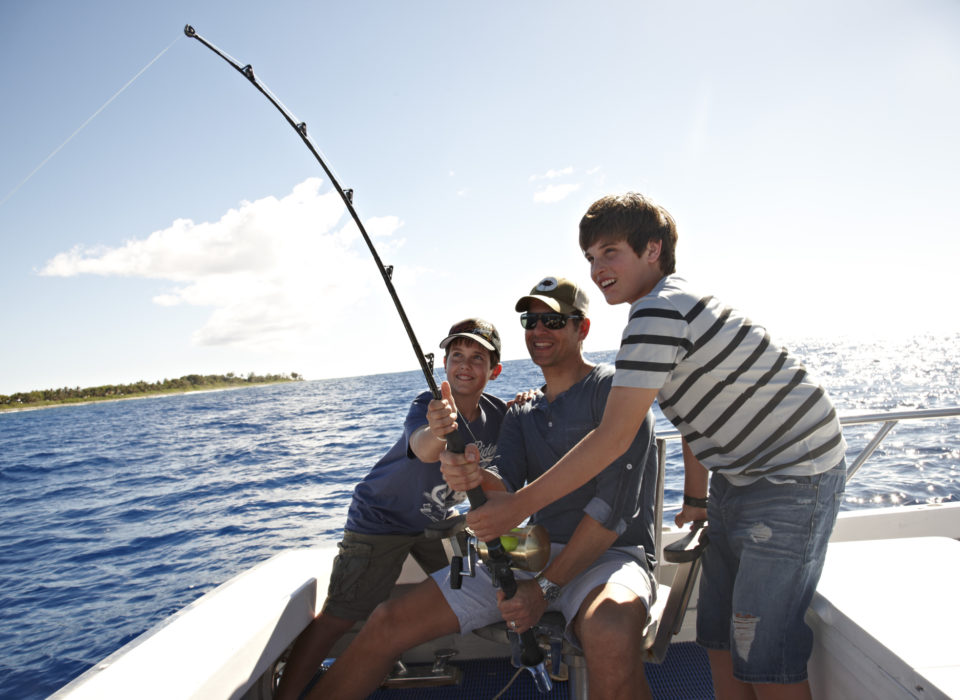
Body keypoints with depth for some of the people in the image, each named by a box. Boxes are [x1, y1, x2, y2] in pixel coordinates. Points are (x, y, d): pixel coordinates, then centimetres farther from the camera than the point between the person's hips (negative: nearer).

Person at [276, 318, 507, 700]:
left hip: (436, 518, 6)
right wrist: (435, 433, -77)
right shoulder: (428, 406, -29)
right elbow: (422, 449, -53)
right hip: (381, 520, -6)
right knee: (337, 619, -10)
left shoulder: (497, 414, -11)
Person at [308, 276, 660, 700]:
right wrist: (474, 477, -27)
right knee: (389, 622, -4)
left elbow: (615, 504, -14)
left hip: (610, 554, -5)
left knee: (609, 638, -44)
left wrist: (547, 586, -16)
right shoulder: (521, 414, 15)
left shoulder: (613, 390, -5)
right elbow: (505, 488, -2)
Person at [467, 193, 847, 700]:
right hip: (740, 478, 10)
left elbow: (614, 437, -27)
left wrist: (519, 505, -23)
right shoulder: (669, 311, 9)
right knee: (717, 633, 14)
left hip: (794, 475, -10)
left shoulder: (660, 312, -23)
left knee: (762, 652, -6)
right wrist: (695, 499, 22)